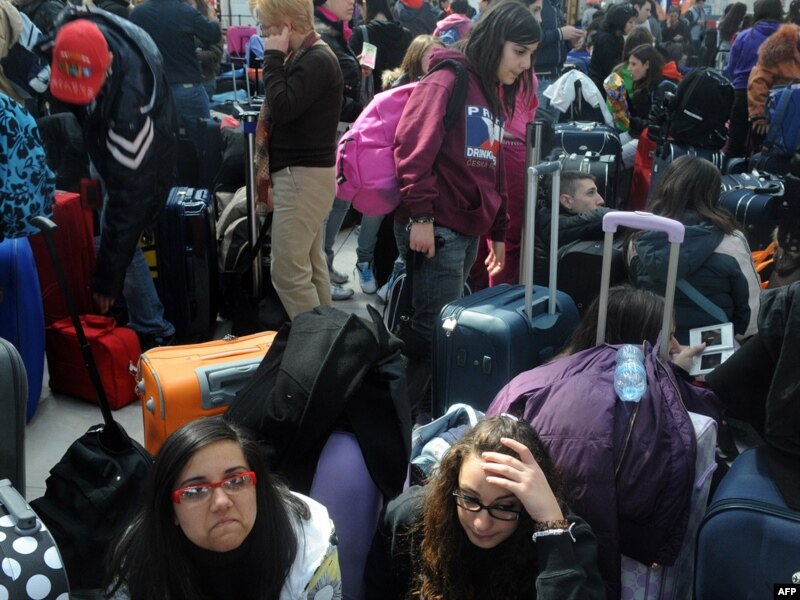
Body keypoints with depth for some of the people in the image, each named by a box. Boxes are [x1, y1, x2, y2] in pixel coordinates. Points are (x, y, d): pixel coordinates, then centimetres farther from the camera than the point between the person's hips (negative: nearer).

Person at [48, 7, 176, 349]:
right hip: (105, 145, 7)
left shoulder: (130, 101, -44)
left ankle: (153, 333, 9)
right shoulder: (72, 31, -28)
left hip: (142, 163, -7)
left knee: (120, 237, -7)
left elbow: (126, 196, -39)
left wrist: (108, 279, -34)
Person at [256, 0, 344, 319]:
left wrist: (273, 57, -16)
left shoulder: (318, 60, -16)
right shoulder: (305, 57, 13)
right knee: (311, 265, 15)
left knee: (288, 272, -9)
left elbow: (282, 108, -24)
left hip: (302, 175, -11)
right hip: (303, 173, 11)